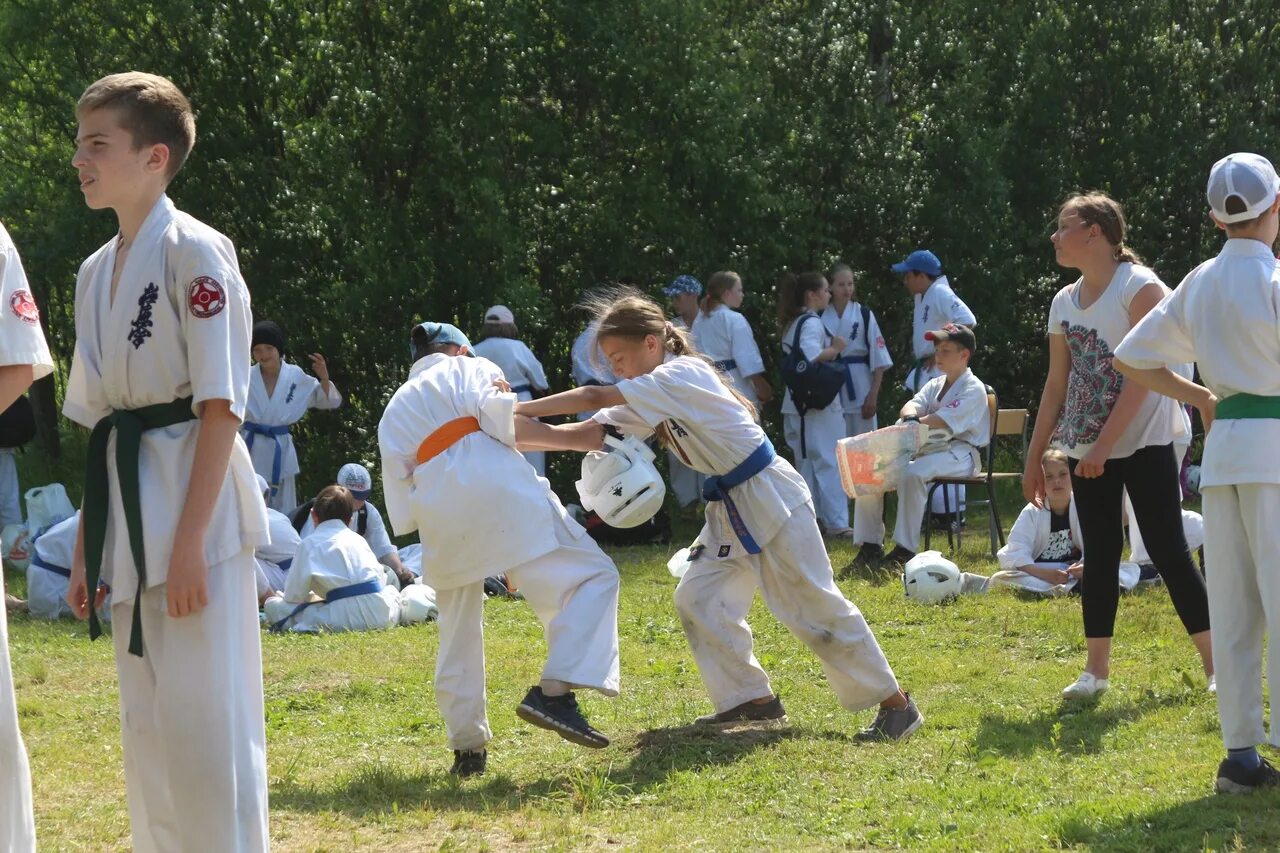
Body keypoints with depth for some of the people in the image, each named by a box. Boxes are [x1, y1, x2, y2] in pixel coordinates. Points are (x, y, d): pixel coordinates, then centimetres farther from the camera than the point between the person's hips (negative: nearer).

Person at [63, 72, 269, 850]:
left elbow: (222, 406, -14)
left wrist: (190, 540, -19)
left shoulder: (194, 254, -10)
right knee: (147, 727, 12)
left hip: (191, 507, -8)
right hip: (128, 511, 8)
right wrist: (87, 548, 14)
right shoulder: (98, 273, 13)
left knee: (205, 723, -6)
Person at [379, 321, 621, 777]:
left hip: (437, 513, 5)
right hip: (493, 484, -5)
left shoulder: (394, 412, 32)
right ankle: (554, 690, -23)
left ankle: (468, 745, 17)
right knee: (592, 576, -3)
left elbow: (401, 503, 20)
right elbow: (501, 419, -2)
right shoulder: (468, 369, 20)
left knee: (459, 635, 18)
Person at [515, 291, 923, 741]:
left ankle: (895, 703, 1)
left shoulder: (681, 376, -20)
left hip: (771, 498, -9)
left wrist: (522, 408, -20)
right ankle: (752, 700, 15)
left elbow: (594, 399, -25)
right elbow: (593, 434, 2)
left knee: (815, 607, -7)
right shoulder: (652, 398, 8)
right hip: (732, 510, 9)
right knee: (698, 599, 5)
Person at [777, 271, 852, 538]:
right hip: (818, 404, -10)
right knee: (830, 463, -8)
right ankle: (836, 523, -9)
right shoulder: (812, 323, -15)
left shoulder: (793, 323, 15)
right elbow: (810, 357, -30)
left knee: (807, 461, 14)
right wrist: (835, 349, -15)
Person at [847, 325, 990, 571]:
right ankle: (870, 546, -10)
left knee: (912, 474, -37)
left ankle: (905, 549, -32)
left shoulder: (973, 389, -3)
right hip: (926, 449, 8)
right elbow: (913, 405, 3)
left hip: (958, 455, -8)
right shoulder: (935, 385, 22)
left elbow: (944, 421, -18)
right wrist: (910, 417, -21)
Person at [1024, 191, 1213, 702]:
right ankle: (1096, 669, 10)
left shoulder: (1140, 288, -12)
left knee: (1168, 551, -7)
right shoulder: (1064, 303, 10)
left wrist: (1104, 445, -22)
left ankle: (1216, 664, -2)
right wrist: (1035, 458, 13)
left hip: (1143, 444, -6)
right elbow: (1057, 383, 15)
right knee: (1100, 556, 7)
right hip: (1086, 450, 6)